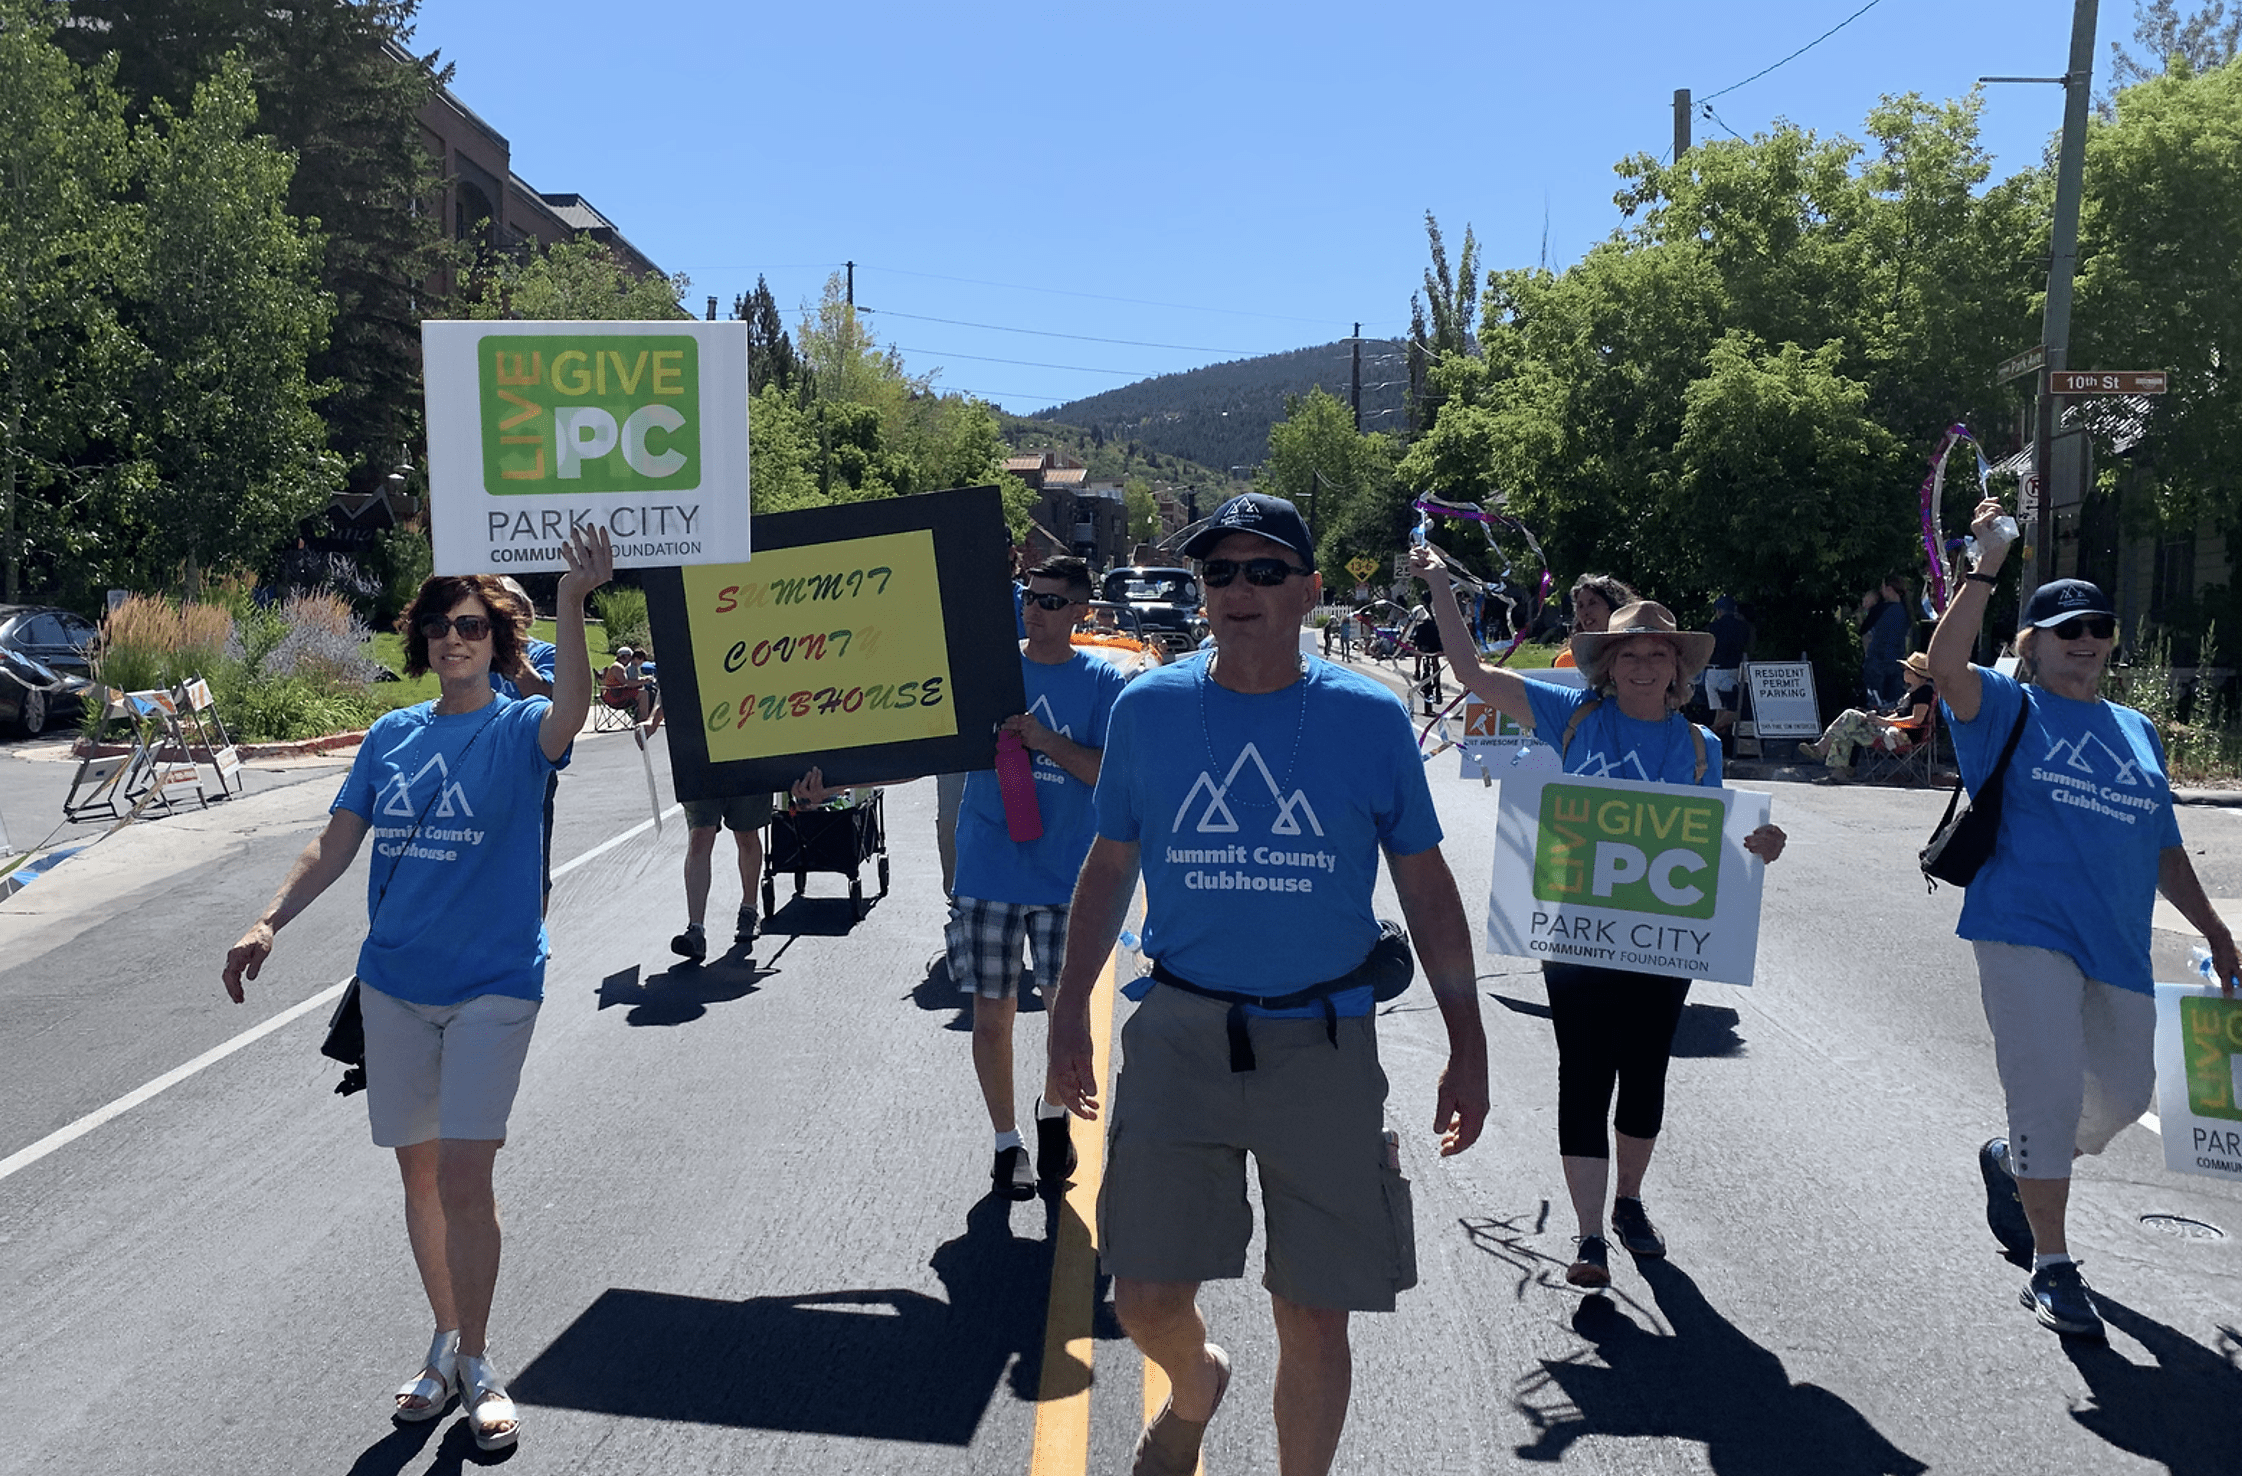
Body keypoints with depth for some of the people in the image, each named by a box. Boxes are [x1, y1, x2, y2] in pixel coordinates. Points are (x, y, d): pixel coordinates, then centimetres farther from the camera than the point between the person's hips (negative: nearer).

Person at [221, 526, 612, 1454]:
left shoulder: (519, 730, -5)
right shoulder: (392, 735, 7)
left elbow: (571, 710, -30)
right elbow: (335, 844, 7)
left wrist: (571, 600, -43)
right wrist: (268, 924, -7)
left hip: (493, 985, -4)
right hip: (395, 984, 4)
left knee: (464, 1178, -9)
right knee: (419, 1174, 12)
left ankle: (476, 1365, 9)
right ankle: (446, 1344, 29)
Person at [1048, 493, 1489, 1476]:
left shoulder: (1371, 719, -2)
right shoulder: (1147, 709, 2)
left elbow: (1427, 890, 4)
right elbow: (1108, 868, 12)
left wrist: (1466, 1046, 3)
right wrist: (1070, 1011, 9)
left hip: (1324, 1042, -1)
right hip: (1177, 1034, 1)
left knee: (1315, 1320, 5)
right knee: (1146, 1299, 4)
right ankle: (1196, 1385, 40)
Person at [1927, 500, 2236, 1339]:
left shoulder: (2137, 732, 18)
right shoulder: (2007, 708, 2)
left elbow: (2162, 848, 22)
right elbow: (1945, 665, -20)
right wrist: (1985, 569, -21)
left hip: (2119, 946, 6)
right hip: (2026, 932, -6)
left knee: (2124, 1095, 12)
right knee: (2051, 1094, -8)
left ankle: (2013, 1162, 40)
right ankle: (2052, 1269, 6)